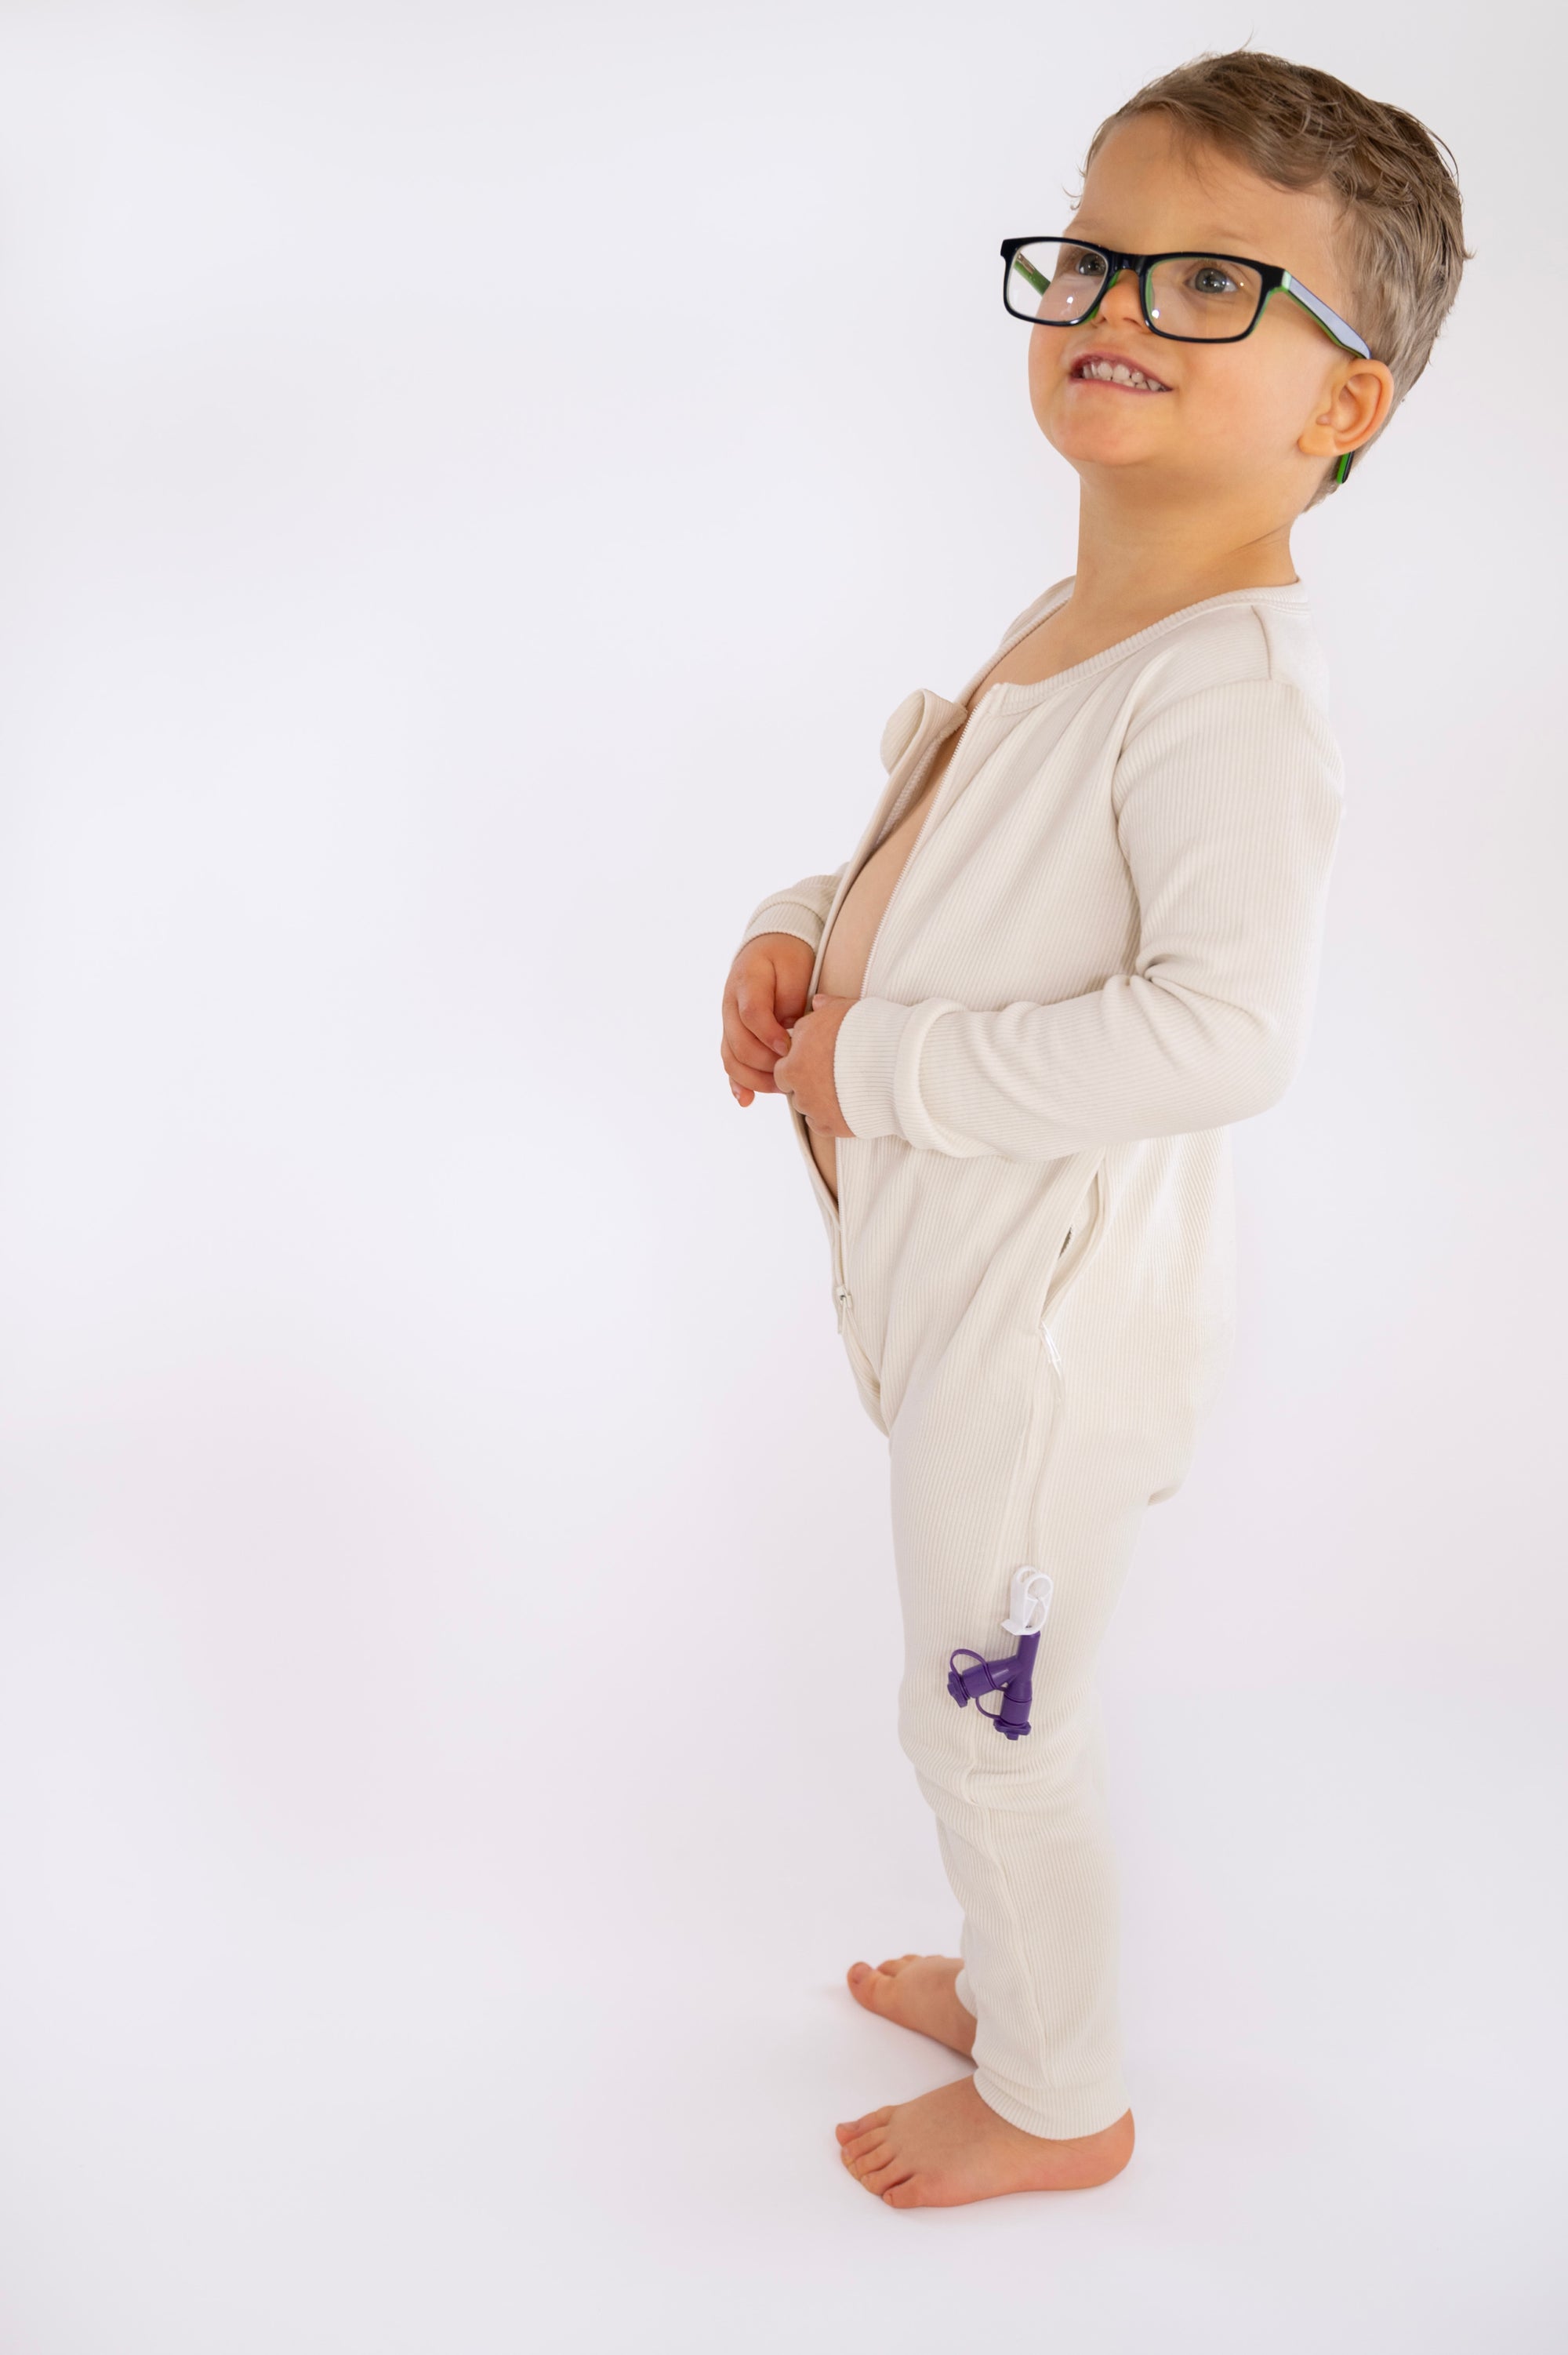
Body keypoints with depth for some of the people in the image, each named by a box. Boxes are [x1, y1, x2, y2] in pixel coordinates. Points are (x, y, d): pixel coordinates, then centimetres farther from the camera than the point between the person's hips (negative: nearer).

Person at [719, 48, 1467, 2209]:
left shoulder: (1231, 685, -23)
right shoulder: (1063, 634, 8)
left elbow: (1222, 1032, -33)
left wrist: (879, 1066, -25)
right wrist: (809, 932, 2)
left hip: (1049, 1301, -9)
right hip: (956, 1278, 9)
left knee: (988, 1712, 10)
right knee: (997, 1700, 26)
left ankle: (1060, 2102, 36)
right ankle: (1020, 1976, 50)